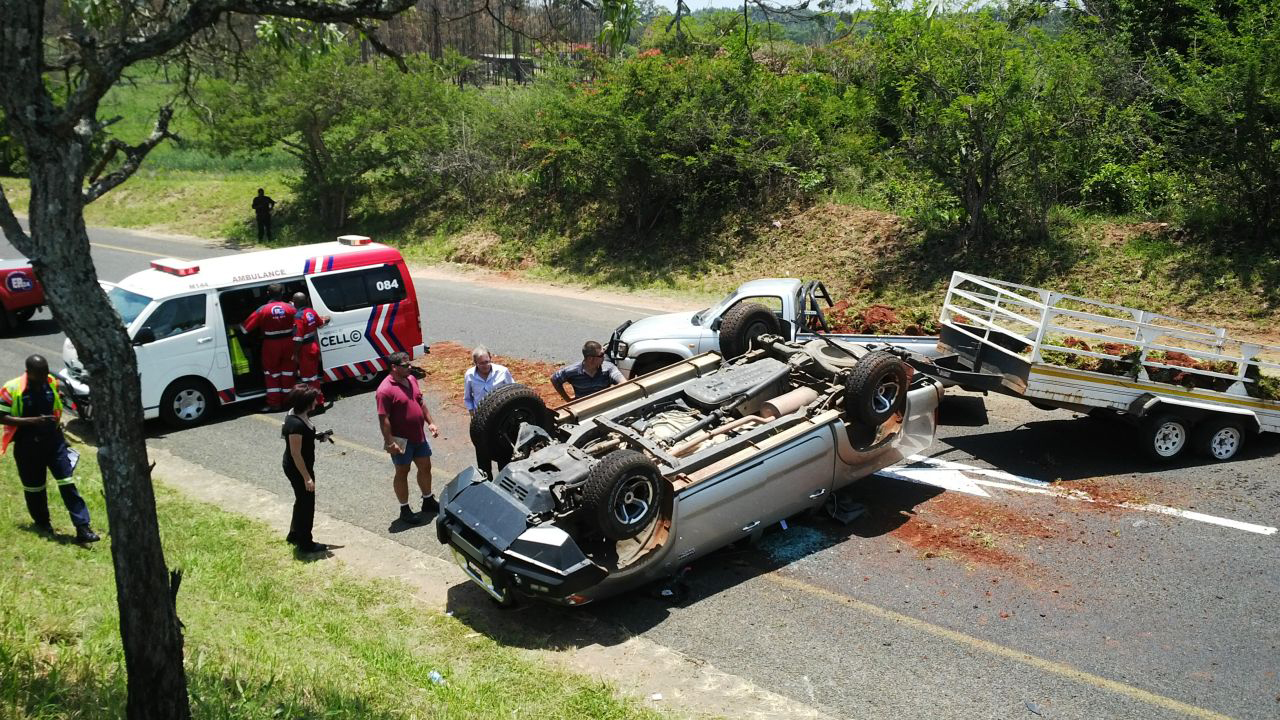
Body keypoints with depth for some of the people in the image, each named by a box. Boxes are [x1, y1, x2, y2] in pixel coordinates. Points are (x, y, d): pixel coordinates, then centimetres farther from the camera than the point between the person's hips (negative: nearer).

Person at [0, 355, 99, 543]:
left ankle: (82, 528, -6)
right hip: (27, 445, -2)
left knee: (68, 483, -4)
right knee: (34, 486, 13)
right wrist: (33, 421, -24)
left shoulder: (52, 383, -3)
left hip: (53, 439, 3)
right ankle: (42, 522, 37)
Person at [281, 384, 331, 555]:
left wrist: (317, 436, 3)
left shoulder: (297, 415, 0)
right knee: (307, 503, 3)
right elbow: (296, 453, -27)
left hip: (297, 467, 10)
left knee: (302, 500, 23)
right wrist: (307, 478, -23)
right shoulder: (296, 424, -29)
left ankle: (294, 535, 39)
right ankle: (305, 544, 16)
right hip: (298, 469, -10)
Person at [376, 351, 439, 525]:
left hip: (419, 436, 8)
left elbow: (421, 402, 15)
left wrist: (430, 422, 11)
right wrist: (390, 442, -22)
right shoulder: (385, 390, -22)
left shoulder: (411, 379, 3)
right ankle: (405, 509, 21)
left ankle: (428, 501, 36)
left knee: (425, 467, 18)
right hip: (401, 440, -8)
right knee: (402, 472, 7)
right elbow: (383, 419, -21)